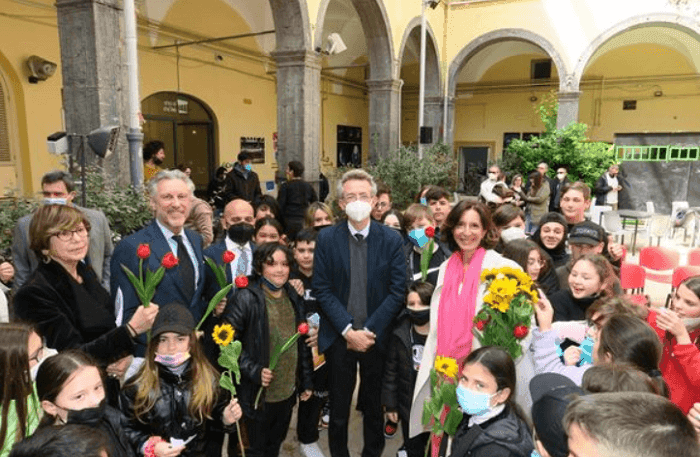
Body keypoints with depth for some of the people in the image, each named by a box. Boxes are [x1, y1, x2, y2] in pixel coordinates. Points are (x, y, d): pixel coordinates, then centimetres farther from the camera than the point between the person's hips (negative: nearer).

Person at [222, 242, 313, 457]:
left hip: (287, 391, 5)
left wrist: (306, 382, 12)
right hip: (257, 394, -5)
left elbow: (302, 343, 10)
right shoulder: (245, 298, -15)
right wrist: (253, 371, -24)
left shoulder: (294, 298, 5)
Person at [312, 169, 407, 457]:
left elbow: (397, 291, -7)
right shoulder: (326, 238, -4)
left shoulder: (392, 239, -4)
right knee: (338, 406, 14)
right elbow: (322, 290, -6)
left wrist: (369, 330, -13)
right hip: (339, 336, 0)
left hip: (376, 336, 0)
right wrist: (348, 330, -14)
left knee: (374, 404, 17)